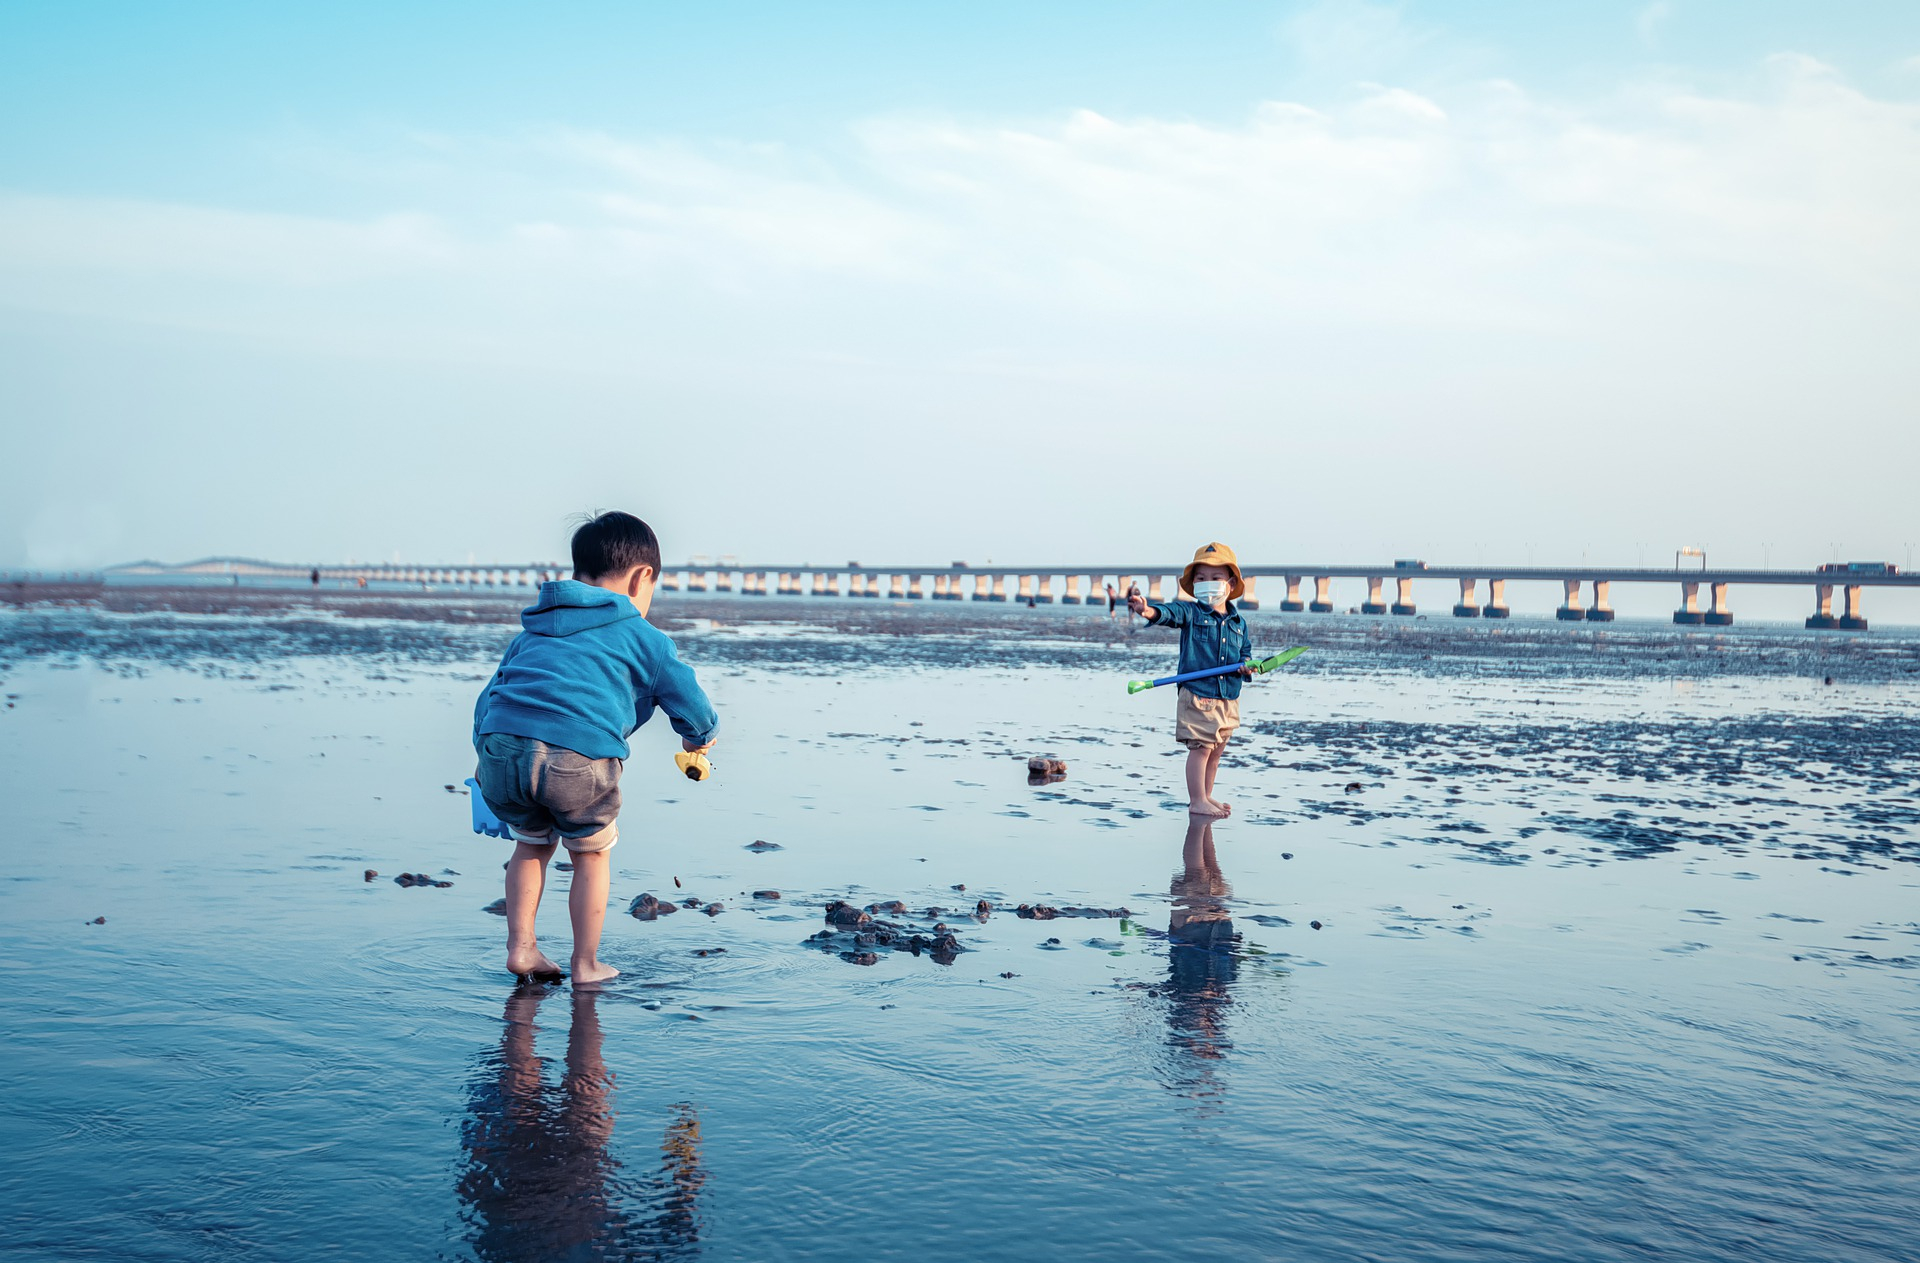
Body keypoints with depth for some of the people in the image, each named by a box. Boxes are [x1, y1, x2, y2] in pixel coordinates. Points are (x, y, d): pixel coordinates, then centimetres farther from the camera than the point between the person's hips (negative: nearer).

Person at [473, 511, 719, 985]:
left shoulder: (532, 633, 31)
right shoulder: (645, 639, 17)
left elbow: (488, 697, 30)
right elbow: (695, 711, 17)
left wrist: (486, 756, 38)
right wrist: (697, 739, 38)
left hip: (500, 752, 4)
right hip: (578, 755, -4)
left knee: (532, 844, 30)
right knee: (590, 855, 19)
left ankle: (520, 946, 28)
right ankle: (586, 965, 26)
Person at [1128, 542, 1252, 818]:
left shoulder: (1239, 623, 10)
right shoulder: (1190, 612, -4)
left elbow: (1245, 650, 20)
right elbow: (1170, 613, -23)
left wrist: (1247, 665, -4)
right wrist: (1148, 611, -45)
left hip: (1228, 699, 5)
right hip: (1197, 695, -5)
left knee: (1217, 750, 14)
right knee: (1201, 748, -7)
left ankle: (1207, 796, 28)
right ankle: (1197, 801, 0)